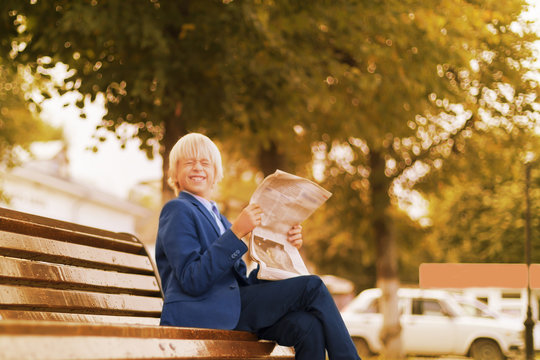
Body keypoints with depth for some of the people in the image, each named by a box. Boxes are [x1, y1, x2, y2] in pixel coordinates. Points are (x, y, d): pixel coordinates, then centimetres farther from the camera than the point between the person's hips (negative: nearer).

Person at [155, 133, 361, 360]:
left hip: (231, 311, 7)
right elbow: (193, 281, -14)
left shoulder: (218, 219, 26)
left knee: (308, 325, -22)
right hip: (200, 314, -7)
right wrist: (236, 233, -17)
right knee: (311, 287, -15)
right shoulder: (178, 210, 0)